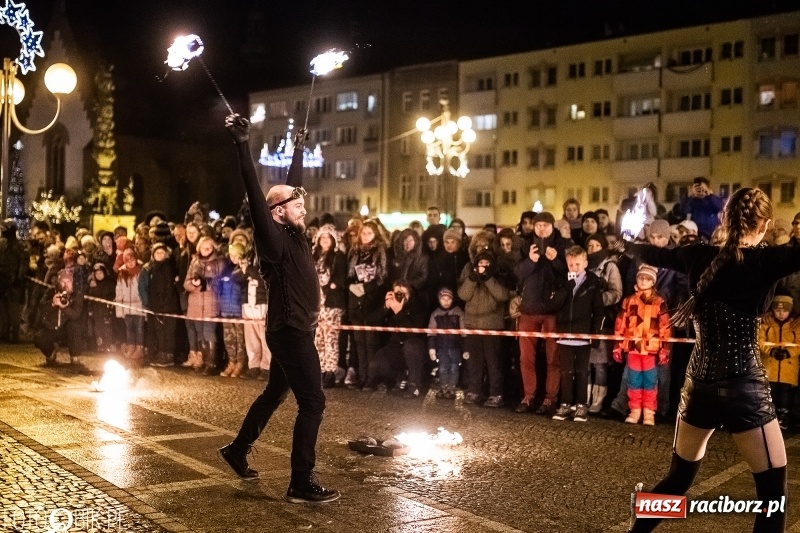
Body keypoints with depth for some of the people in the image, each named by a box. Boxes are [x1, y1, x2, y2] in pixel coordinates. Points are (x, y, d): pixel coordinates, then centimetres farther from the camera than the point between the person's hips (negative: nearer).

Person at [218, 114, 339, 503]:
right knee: (312, 402, -9)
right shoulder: (274, 238, -15)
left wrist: (298, 149, 31)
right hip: (290, 331, -10)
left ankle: (237, 450, 37)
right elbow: (255, 195, -27)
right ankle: (301, 484, -6)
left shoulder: (294, 235, 8)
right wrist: (242, 145, -32)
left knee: (275, 394, 21)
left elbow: (292, 186, 21)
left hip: (296, 330, 10)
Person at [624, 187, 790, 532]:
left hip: (698, 384, 6)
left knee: (678, 478, 22)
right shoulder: (764, 260, -11)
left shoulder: (698, 257, 4)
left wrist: (625, 245, 41)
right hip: (744, 387, -6)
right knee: (773, 493, 5)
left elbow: (654, 254, 22)